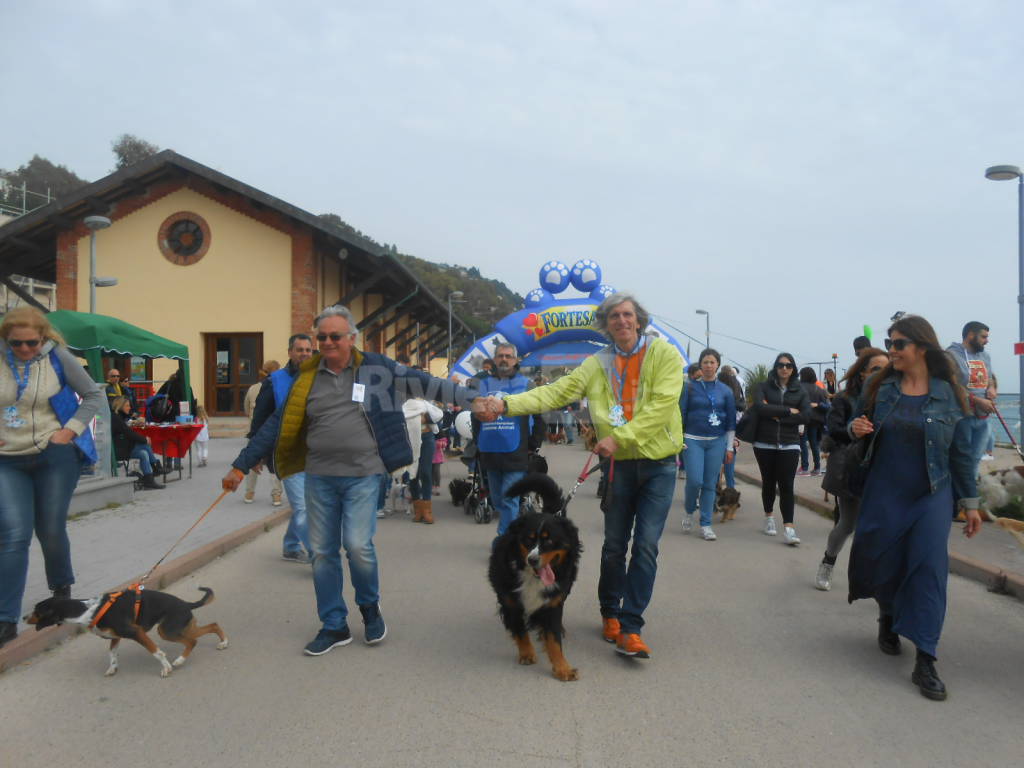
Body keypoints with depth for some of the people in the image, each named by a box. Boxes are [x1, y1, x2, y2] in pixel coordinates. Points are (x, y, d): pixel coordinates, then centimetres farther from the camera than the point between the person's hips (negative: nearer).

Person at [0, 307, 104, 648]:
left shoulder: (58, 357, -5)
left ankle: (61, 588, 36)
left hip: (54, 457, -1)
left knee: (51, 530, 7)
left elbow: (95, 396, 4)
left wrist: (70, 430, -7)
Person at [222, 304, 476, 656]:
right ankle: (334, 626, 25)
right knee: (322, 552, 8)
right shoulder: (308, 377, 5)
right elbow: (276, 426, 8)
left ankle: (370, 606, 19)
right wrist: (240, 466, 8)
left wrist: (472, 397, -10)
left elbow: (423, 383, -3)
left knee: (358, 545, -12)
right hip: (319, 477, 3)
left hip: (362, 475, -3)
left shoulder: (376, 368, -1)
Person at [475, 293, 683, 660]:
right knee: (614, 544, 11)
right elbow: (555, 392, -6)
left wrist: (620, 437, -23)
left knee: (646, 545, -6)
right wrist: (506, 404, -20)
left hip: (659, 464, -2)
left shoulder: (665, 354, -5)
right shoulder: (596, 364, 3)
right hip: (619, 464, 2)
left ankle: (629, 629, 0)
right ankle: (610, 613, 31)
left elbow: (662, 405, -16)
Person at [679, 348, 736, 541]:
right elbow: (681, 414, 2)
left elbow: (731, 421, 9)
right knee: (694, 480, -10)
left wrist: (730, 447, 6)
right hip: (693, 440, -2)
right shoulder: (691, 388, 2)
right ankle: (689, 511, 19)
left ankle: (706, 525, 13)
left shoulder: (725, 391, 7)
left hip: (716, 442, 2)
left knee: (710, 484, 3)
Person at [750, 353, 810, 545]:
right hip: (765, 443, 0)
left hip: (789, 445, 0)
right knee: (769, 482, 13)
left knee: (786, 485, -8)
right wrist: (788, 411, -12)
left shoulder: (799, 391, 7)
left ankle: (788, 528, -12)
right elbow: (759, 407, -15)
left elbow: (806, 415, -6)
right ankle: (768, 517, 34)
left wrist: (777, 415, -11)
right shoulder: (764, 386, 3)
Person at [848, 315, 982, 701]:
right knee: (878, 561, 7)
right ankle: (888, 616, 40)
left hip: (932, 496, -2)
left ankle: (925, 661, -3)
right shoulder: (881, 388, -1)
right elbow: (863, 427, 12)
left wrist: (970, 502, 2)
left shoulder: (949, 394, -5)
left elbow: (962, 452, 1)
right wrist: (855, 428, -12)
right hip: (884, 494, 2)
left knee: (929, 568, -8)